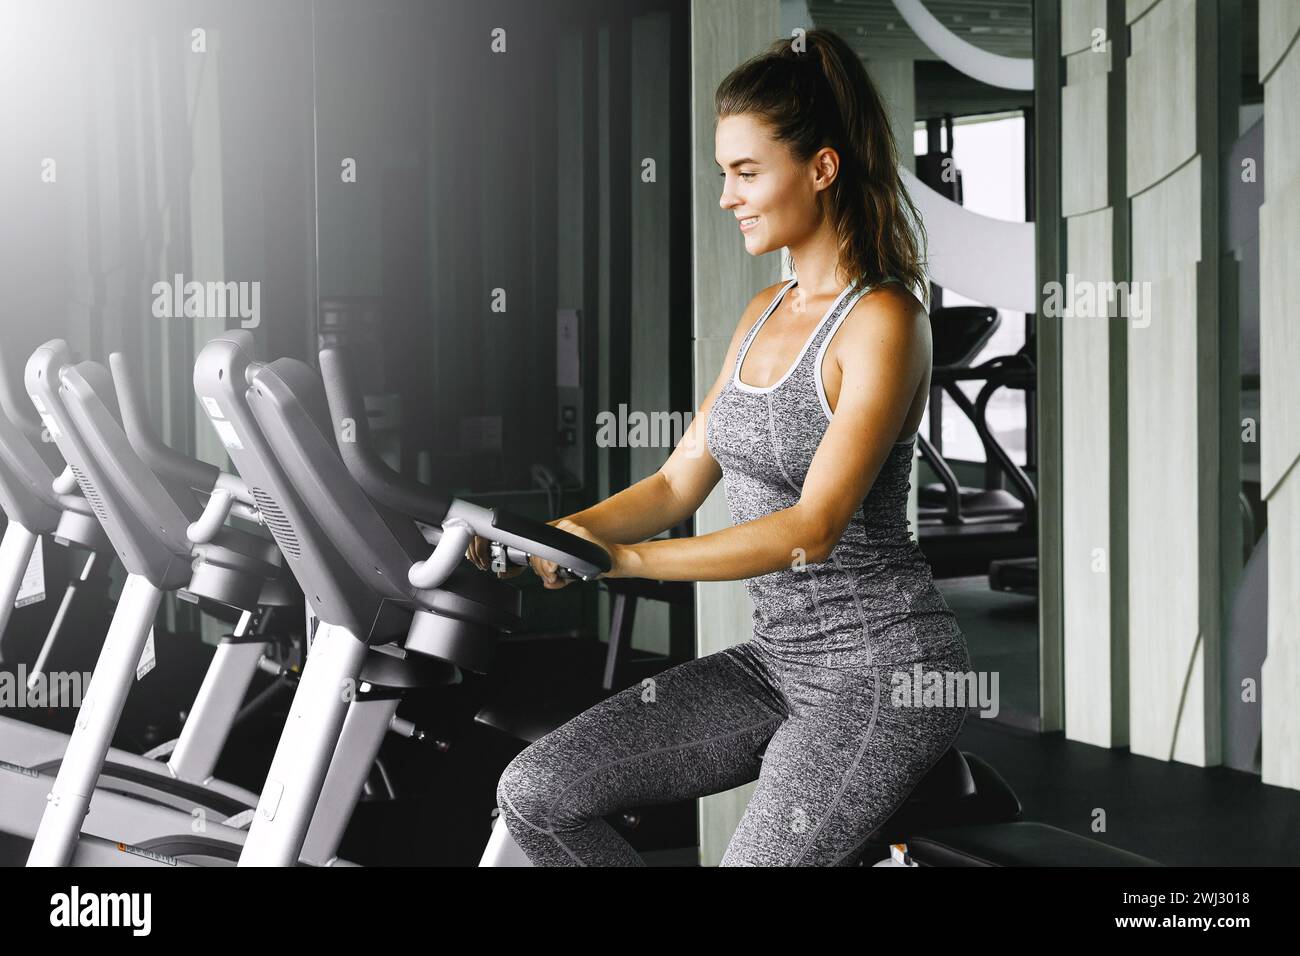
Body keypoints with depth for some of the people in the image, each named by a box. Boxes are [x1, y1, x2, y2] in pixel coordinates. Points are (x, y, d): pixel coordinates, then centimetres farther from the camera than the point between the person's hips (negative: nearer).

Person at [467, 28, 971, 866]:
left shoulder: (881, 323, -14)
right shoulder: (765, 314, 12)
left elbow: (814, 526, -24)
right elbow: (679, 483, 13)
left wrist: (625, 559, -32)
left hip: (882, 668, -8)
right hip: (779, 655, 8)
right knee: (537, 794, -6)